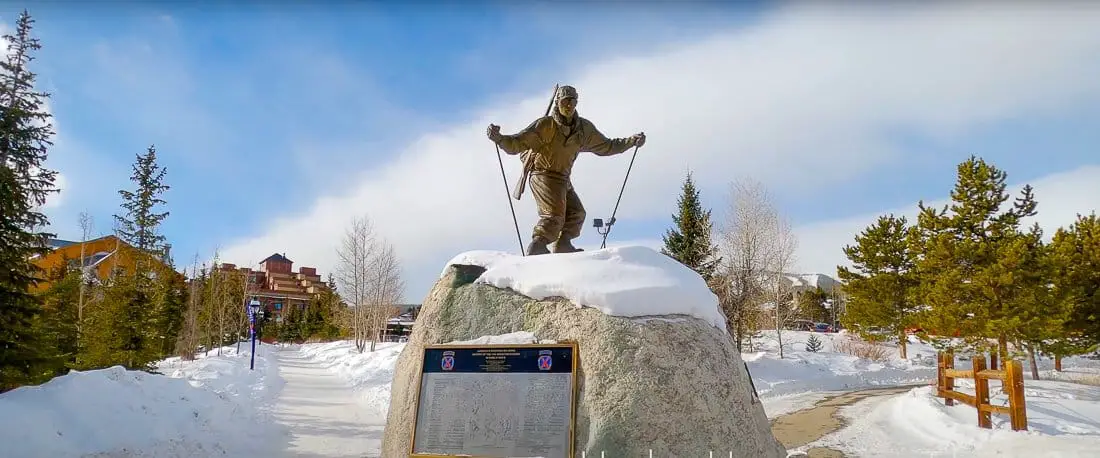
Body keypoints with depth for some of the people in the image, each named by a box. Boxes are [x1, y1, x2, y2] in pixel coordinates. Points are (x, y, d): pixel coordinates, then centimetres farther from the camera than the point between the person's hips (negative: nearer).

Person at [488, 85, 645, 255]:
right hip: (543, 175, -7)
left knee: (576, 213, 9)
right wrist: (499, 138, -36)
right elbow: (516, 144, -16)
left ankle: (562, 245, 15)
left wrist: (632, 141, 11)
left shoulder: (584, 128, 6)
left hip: (563, 178, 7)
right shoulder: (545, 125, -12)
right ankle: (537, 246, -21)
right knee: (555, 214, -21)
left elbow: (606, 146, 18)